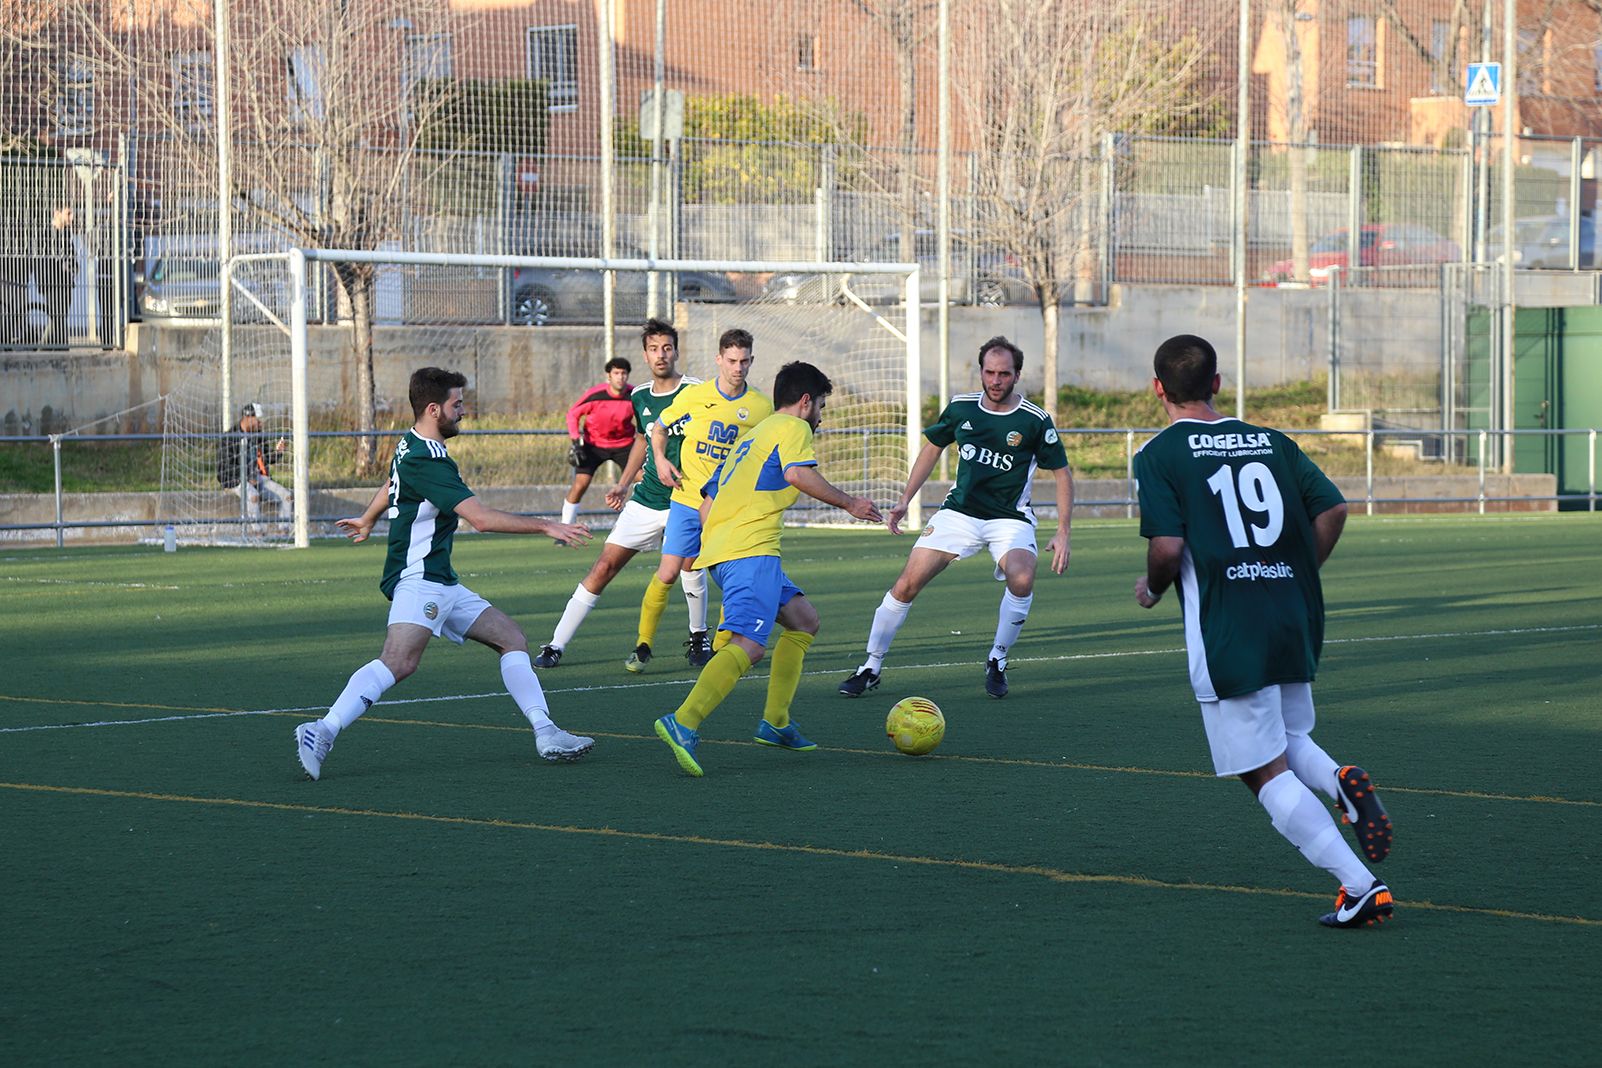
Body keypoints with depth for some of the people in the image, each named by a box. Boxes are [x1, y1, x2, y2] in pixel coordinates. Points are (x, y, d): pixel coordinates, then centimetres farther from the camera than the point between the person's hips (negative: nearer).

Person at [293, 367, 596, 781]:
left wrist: (367, 521, 58)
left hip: (442, 582, 11)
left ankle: (546, 734, 3)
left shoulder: (412, 447, 15)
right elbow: (481, 517, -23)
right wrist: (546, 526, -17)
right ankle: (323, 732, -34)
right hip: (418, 578, -11)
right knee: (400, 661, -29)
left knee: (512, 638, 8)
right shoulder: (424, 461, -17)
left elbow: (389, 485, 38)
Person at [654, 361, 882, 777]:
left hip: (718, 542, 10)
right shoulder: (792, 427, 5)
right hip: (750, 549, -10)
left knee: (804, 619, 20)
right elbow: (798, 474, -15)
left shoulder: (751, 436, 31)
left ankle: (775, 723, 15)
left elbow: (710, 499, 29)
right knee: (749, 644, -22)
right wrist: (848, 502, -6)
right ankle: (683, 723, -39)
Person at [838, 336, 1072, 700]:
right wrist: (904, 501, 10)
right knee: (907, 584, -10)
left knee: (1021, 577, -31)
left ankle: (996, 663, -9)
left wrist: (1062, 533, -10)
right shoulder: (961, 408, -2)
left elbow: (1062, 474, -3)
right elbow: (933, 448, 15)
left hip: (1010, 517, -2)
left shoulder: (1035, 421, -11)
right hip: (960, 511, 2)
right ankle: (871, 668, 5)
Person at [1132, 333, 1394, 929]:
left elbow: (1168, 546, -14)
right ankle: (1342, 783, -8)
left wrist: (1151, 589, 7)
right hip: (1295, 622, 5)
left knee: (1267, 774, 2)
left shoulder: (1158, 455, -3)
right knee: (1289, 740, 26)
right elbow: (1333, 509, 3)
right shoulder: (1272, 442, 12)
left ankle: (1360, 887, -9)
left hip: (1225, 635, -5)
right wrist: (1296, 575, 16)